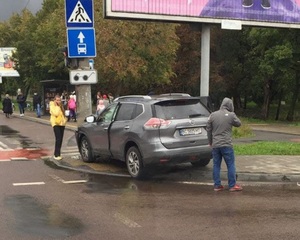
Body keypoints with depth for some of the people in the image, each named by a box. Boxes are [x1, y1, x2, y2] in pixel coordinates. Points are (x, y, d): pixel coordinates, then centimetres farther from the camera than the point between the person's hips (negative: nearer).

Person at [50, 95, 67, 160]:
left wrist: (64, 120, 15)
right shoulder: (52, 106, -6)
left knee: (60, 139, 6)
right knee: (58, 139, -16)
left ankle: (56, 153, 15)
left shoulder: (61, 105, 15)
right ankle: (57, 155, -16)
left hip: (62, 123, 7)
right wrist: (57, 106, -15)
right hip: (56, 123, -7)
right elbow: (56, 113, -21)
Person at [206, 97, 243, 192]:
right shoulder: (231, 115, -8)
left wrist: (210, 141, 19)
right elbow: (238, 123, 9)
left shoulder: (212, 115, 3)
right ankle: (232, 185, 8)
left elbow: (208, 129, 8)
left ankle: (217, 185, 14)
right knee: (231, 165, 5)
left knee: (216, 165, 10)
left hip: (215, 145, 4)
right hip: (226, 145, -4)